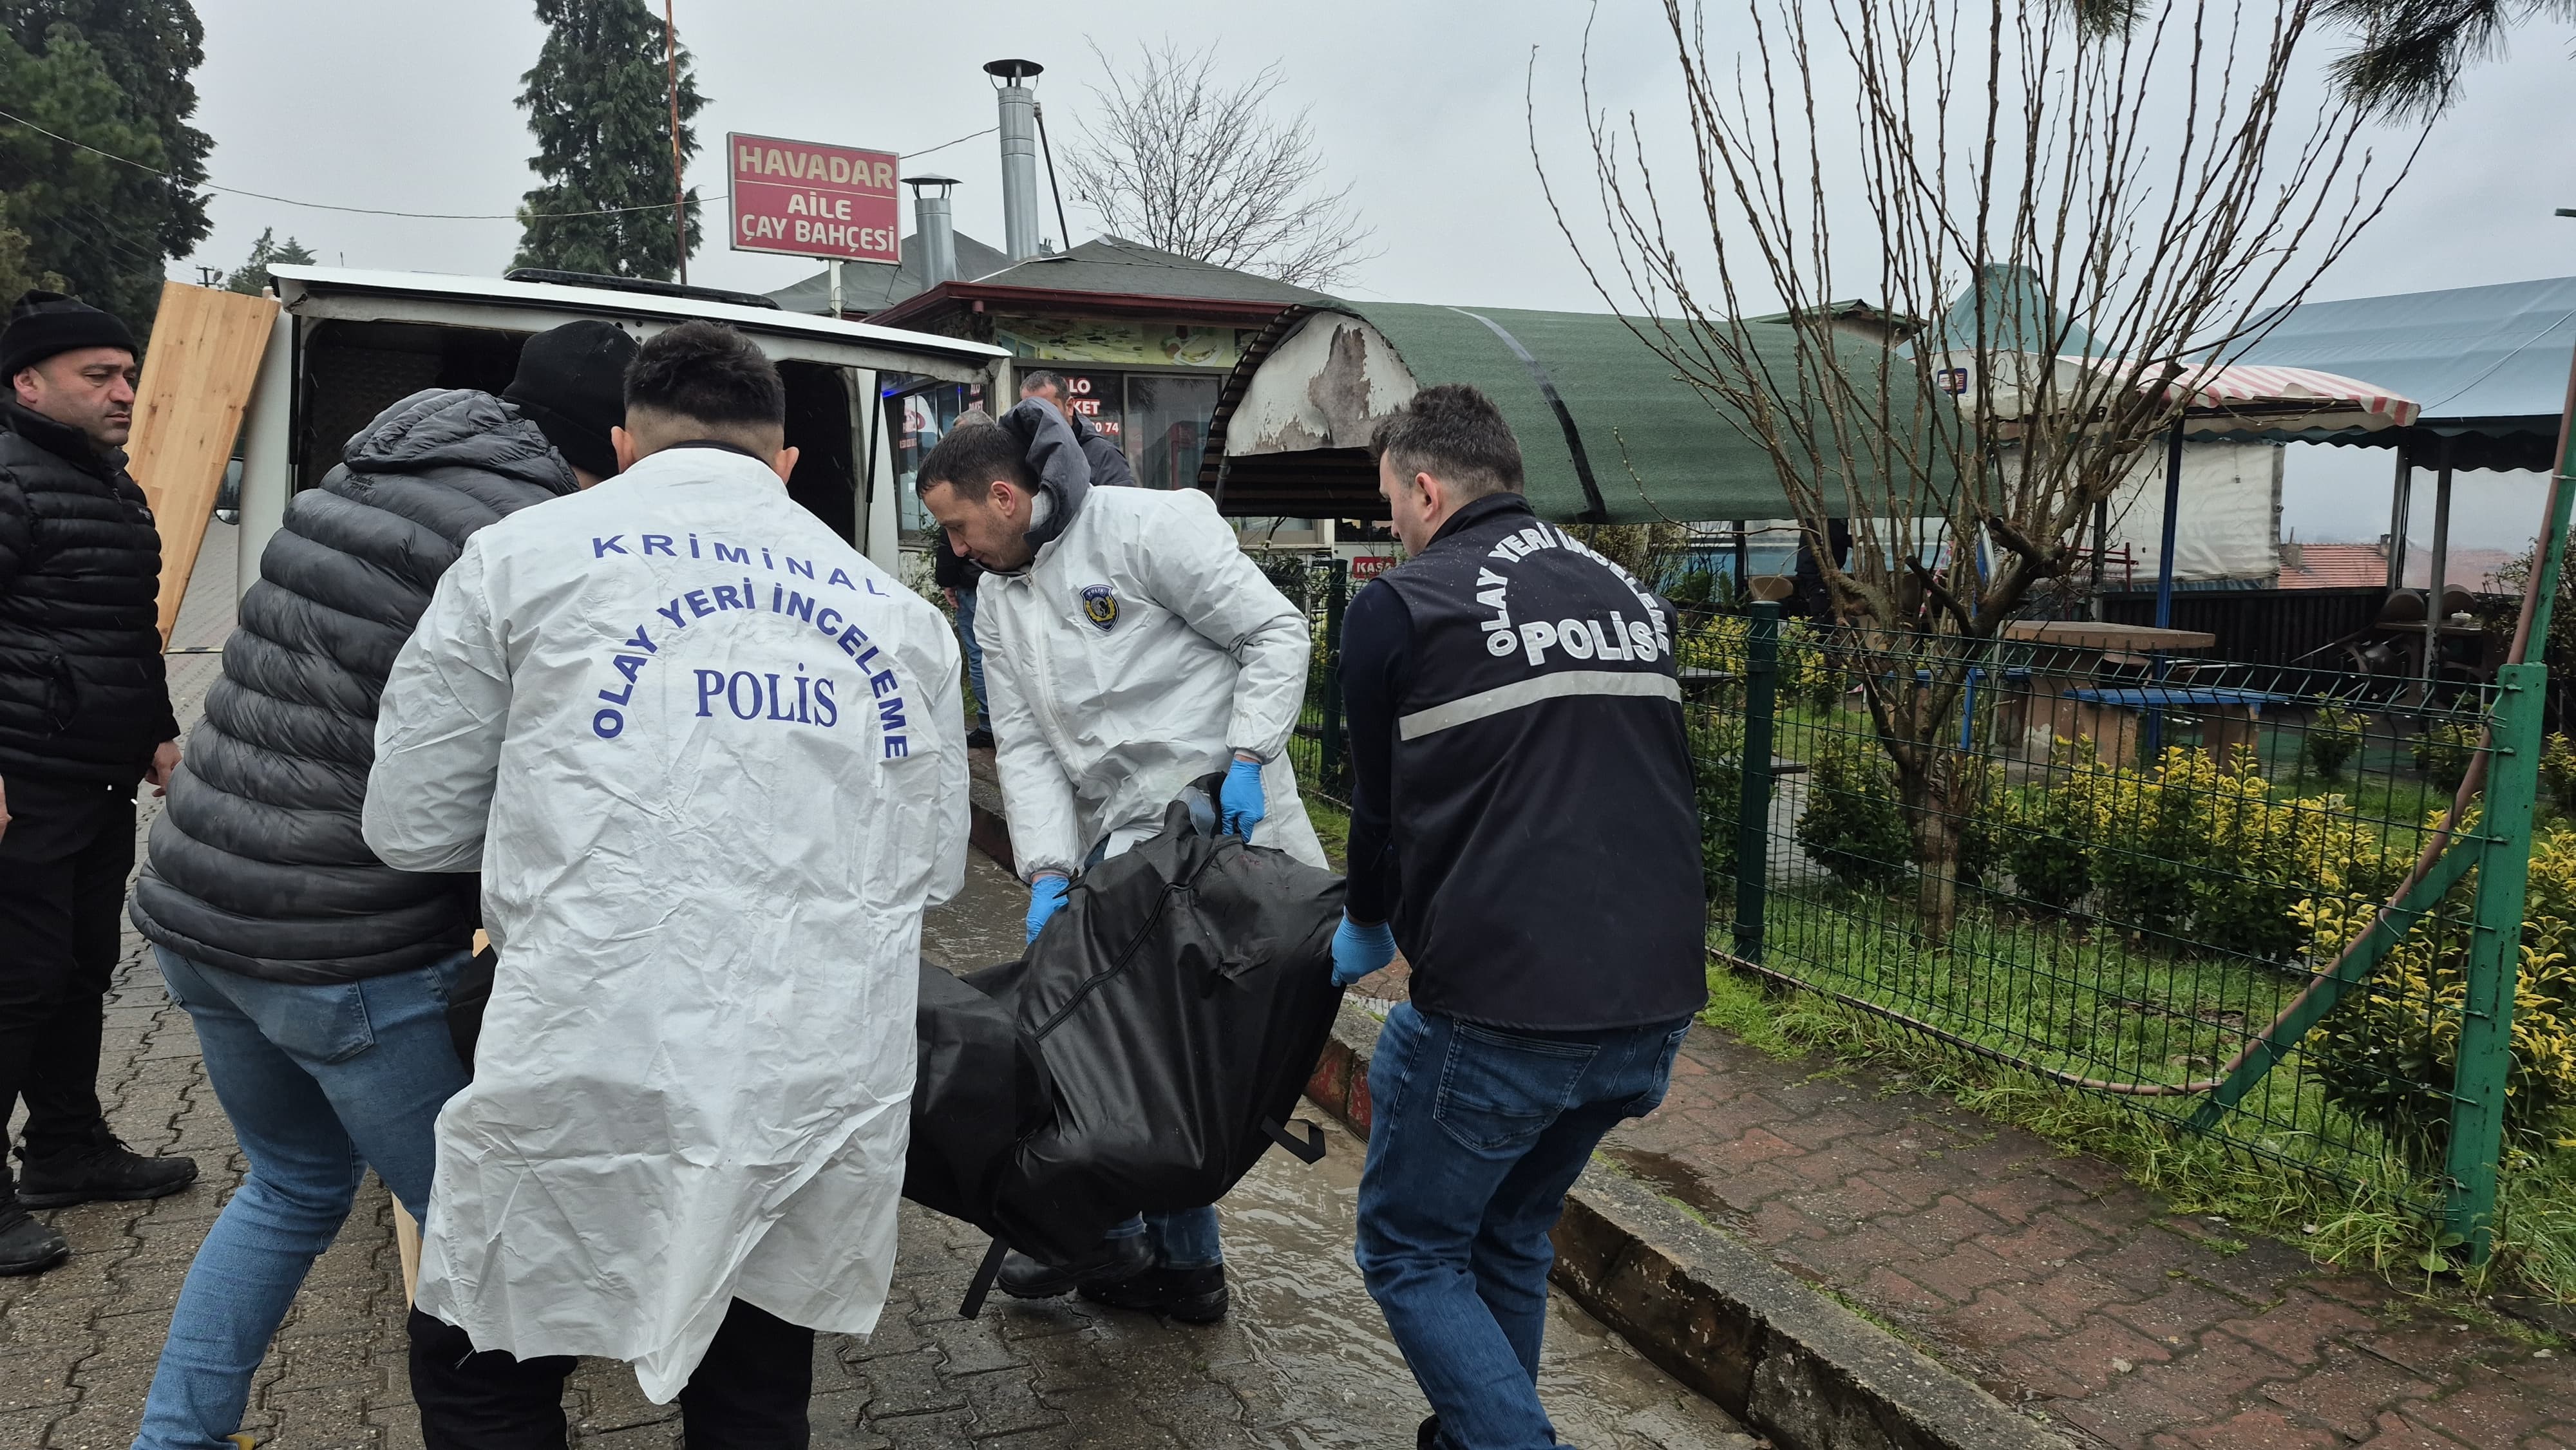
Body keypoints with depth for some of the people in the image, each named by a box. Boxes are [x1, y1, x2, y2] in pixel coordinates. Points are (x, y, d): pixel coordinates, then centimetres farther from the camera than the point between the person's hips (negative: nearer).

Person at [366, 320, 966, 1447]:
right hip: (832, 1091, 3)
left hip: (596, 1076, -3)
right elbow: (935, 864, 14)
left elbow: (410, 826, 7)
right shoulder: (897, 608, 11)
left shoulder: (522, 552, 3)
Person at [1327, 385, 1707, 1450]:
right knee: (1511, 1234, 26)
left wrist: (1367, 931, 24)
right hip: (1654, 1005, 7)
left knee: (1409, 1250, 14)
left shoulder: (1401, 606, -4)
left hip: (1500, 1011, -6)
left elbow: (1381, 803, 5)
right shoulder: (1630, 597, 14)